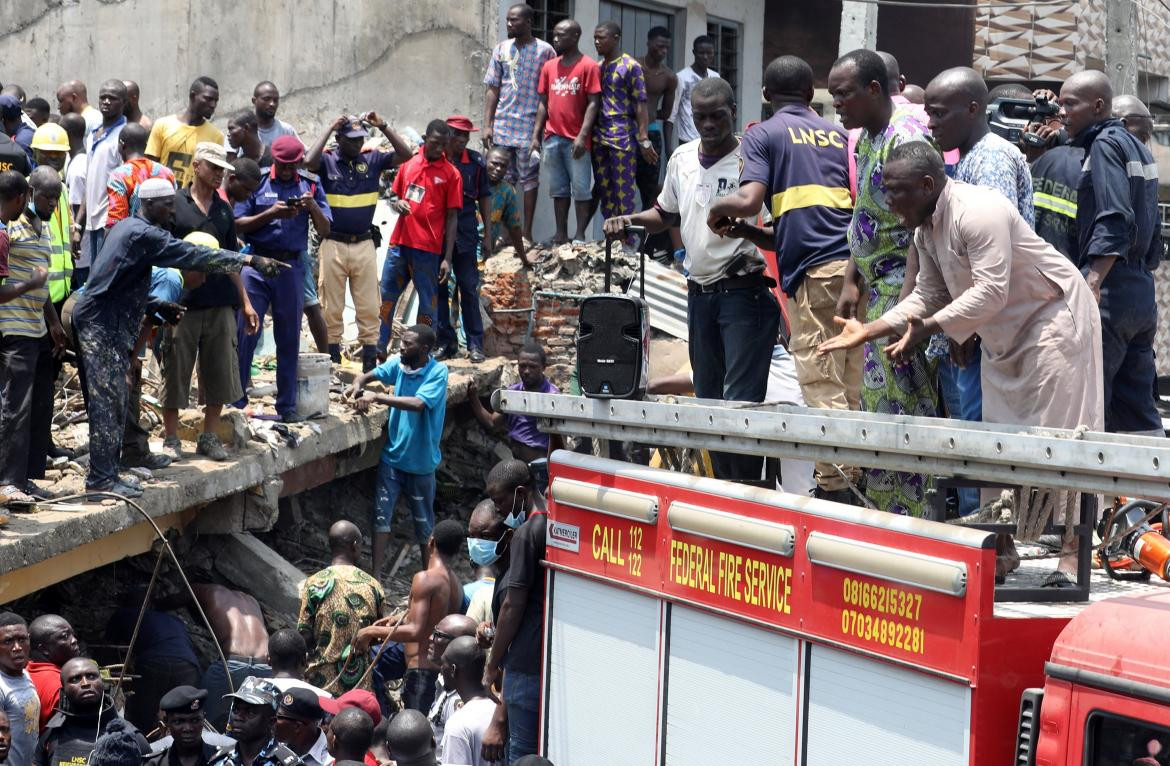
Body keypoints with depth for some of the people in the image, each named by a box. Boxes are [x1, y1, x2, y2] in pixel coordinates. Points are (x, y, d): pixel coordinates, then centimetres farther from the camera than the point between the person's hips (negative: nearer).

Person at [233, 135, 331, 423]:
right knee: (245, 332, -4)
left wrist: (313, 207, -13)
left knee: (289, 339, 6)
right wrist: (271, 213, -15)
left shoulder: (310, 187, 9)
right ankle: (235, 399, 2)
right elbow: (238, 225, -3)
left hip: (292, 267, 2)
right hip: (257, 264, -2)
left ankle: (287, 406, 12)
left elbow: (325, 231, 5)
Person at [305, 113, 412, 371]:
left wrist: (383, 126, -9)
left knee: (369, 308, 4)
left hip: (364, 244, 2)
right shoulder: (327, 161, -3)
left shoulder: (372, 160, 5)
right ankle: (332, 363, 9)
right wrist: (329, 128, -17)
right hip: (333, 244, -2)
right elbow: (309, 161, -24)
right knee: (332, 309, 4)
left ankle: (370, 363, 8)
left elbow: (405, 154, -1)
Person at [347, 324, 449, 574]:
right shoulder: (398, 363, -1)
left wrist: (377, 397, -31)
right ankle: (376, 576, -1)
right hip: (392, 456, 4)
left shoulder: (437, 372, -18)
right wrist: (358, 384, -12)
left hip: (420, 461, -4)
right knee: (381, 514, -3)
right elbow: (371, 374, 12)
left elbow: (418, 403, -31)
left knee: (424, 523, 11)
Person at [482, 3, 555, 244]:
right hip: (502, 125, 4)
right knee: (503, 179, 6)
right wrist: (487, 125, 4)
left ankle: (527, 232, 7)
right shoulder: (502, 49, 9)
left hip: (530, 127, -4)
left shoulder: (545, 51, -2)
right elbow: (492, 89, 10)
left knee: (529, 178, 2)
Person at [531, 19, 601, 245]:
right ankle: (561, 234, 13)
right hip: (552, 139, 5)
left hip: (576, 140, -5)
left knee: (580, 190, -1)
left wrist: (582, 136, -16)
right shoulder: (549, 66, 12)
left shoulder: (589, 66, -4)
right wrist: (536, 136, 8)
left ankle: (580, 236, 1)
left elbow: (593, 103, -8)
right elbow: (543, 103, 15)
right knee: (558, 189, 9)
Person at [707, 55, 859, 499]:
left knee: (822, 388, -7)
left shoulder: (763, 136, 6)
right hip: (852, 262, 6)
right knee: (852, 386, 10)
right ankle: (853, 478, 11)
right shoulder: (837, 135, 23)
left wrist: (717, 209, 14)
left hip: (813, 272, -6)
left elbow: (748, 200, -10)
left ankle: (834, 488, -12)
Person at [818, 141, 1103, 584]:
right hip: (1006, 334, 10)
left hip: (1053, 318, -10)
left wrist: (929, 327, -33)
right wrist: (867, 331, 2)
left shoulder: (978, 212, -25)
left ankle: (1072, 555, -13)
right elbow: (927, 297, 11)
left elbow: (991, 290, -31)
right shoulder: (926, 232, 6)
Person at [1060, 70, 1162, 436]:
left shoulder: (1105, 145, -7)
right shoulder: (1137, 146, 20)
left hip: (1111, 291, -9)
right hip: (1142, 291, 9)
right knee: (1139, 414, 8)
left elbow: (1115, 221, -20)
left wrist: (1092, 284, -26)